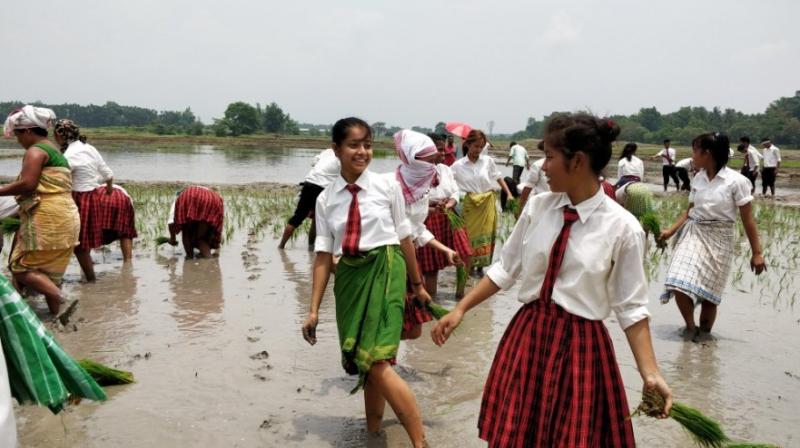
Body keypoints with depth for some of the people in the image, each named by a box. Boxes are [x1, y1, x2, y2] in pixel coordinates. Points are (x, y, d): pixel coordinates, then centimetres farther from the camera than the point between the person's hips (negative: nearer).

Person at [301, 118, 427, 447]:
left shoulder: (388, 186, -3)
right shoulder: (326, 199, 4)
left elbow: (404, 237, 6)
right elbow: (324, 255, 4)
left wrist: (418, 284, 14)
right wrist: (314, 310, 2)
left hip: (384, 273, -4)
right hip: (349, 279, 4)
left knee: (376, 363, -13)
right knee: (362, 363, 13)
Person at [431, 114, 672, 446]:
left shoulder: (623, 228, -13)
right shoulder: (537, 207, -2)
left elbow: (631, 306, -7)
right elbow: (505, 269, 6)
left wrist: (650, 373, -14)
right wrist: (460, 309, 4)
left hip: (579, 345, -3)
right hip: (527, 334, 4)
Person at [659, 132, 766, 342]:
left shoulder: (736, 181, -12)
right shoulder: (698, 178, 2)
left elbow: (748, 220, -8)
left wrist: (756, 253, -6)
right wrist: (671, 230, 1)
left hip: (718, 240, -3)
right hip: (693, 234, 3)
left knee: (708, 293, 4)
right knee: (680, 286, -12)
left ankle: (704, 333, 25)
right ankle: (690, 327, 11)